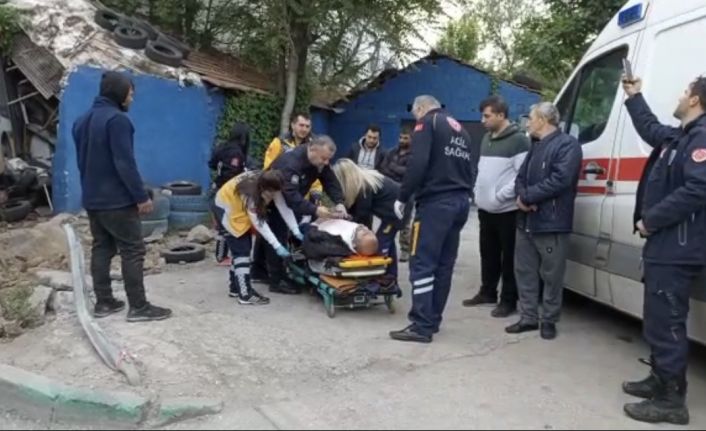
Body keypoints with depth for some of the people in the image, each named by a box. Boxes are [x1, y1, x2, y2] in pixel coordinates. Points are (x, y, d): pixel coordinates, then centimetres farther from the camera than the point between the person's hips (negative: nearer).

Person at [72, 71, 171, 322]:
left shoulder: (82, 121, 15)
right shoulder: (117, 119, -15)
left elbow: (82, 161, 20)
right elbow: (125, 163, -21)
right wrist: (141, 196, -17)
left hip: (92, 199, 9)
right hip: (117, 200, -9)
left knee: (101, 249, 13)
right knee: (133, 251, -4)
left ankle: (103, 302, 17)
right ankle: (138, 307, -3)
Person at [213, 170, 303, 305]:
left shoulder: (270, 187, -18)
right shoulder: (249, 192, -37)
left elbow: (284, 208, -20)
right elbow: (258, 222, -34)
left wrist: (297, 232, -28)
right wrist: (277, 245, -36)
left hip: (240, 208, 8)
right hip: (226, 208, -8)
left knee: (242, 249, 10)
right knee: (242, 250, -12)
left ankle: (236, 288, 22)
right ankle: (245, 295, -10)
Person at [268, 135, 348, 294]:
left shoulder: (320, 161, -11)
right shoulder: (291, 163, -37)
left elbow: (331, 181, -11)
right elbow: (291, 194, -46)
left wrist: (339, 202, -29)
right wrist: (314, 210, -55)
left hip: (292, 200, 8)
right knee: (278, 239, -10)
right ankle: (277, 281, -4)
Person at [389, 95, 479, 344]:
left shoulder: (427, 123, 0)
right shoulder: (460, 130, 25)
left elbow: (418, 163, -14)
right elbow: (471, 168, 18)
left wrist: (402, 197, -9)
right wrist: (463, 193, 13)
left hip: (436, 202, -8)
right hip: (460, 202, 8)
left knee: (422, 263, -7)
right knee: (444, 264, 12)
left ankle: (422, 326, -8)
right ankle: (432, 319, 18)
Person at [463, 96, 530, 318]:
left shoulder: (519, 140, -10)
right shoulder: (487, 138, 15)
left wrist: (500, 196, -18)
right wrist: (479, 193, 11)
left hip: (507, 210, -8)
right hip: (485, 209, 8)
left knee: (509, 256, 0)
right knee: (488, 253, 17)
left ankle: (508, 300, 9)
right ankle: (487, 292, 30)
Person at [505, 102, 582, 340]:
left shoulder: (567, 144, -9)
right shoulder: (535, 147, 20)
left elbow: (560, 180, -21)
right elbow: (521, 177, 15)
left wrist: (528, 197, -16)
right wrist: (522, 196, -8)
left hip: (551, 223, -8)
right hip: (526, 221, 9)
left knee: (551, 276, 3)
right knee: (525, 272, 12)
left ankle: (549, 321, 17)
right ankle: (529, 318, 23)